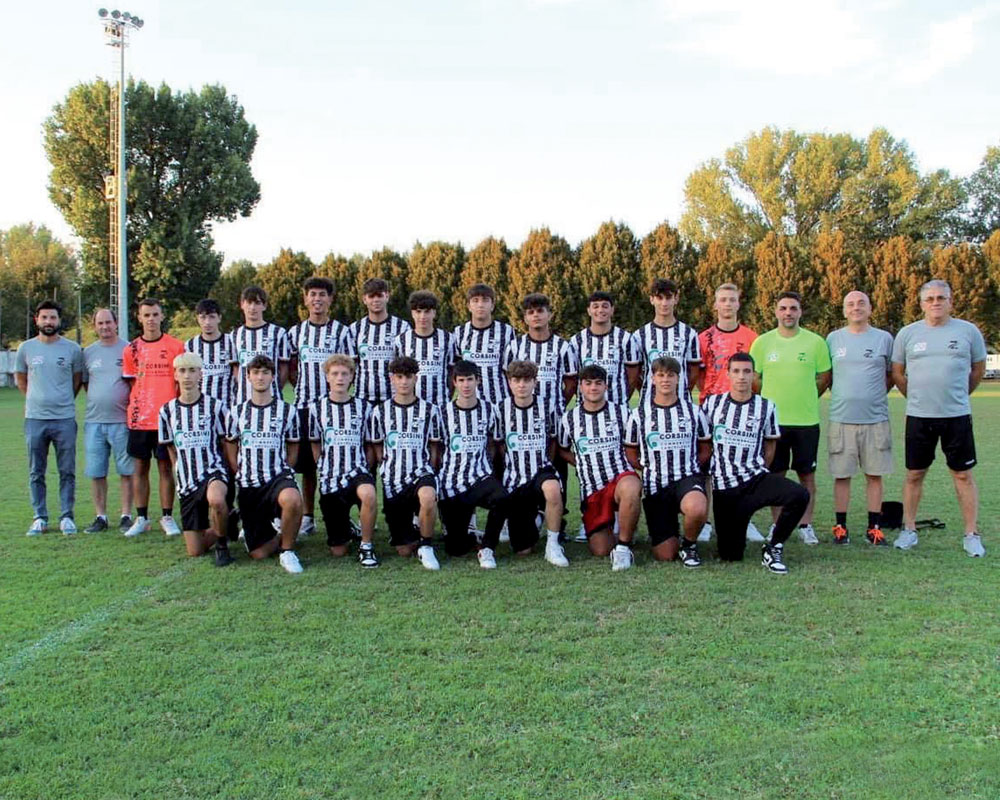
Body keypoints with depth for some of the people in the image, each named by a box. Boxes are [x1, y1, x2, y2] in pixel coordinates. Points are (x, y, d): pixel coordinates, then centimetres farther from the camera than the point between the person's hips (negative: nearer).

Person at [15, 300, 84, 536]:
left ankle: (67, 517, 11)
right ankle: (40, 518, 15)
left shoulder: (72, 349, 1)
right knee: (36, 472, 7)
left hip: (65, 419, -1)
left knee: (67, 472, 2)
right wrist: (36, 399, 14)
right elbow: (20, 378, 18)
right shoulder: (26, 348, 4)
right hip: (35, 419, 1)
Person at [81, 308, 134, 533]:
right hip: (94, 421, 3)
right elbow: (85, 383, 19)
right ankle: (100, 517, 15)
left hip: (122, 420, -3)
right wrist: (98, 400, 8)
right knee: (96, 472, 6)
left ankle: (126, 516, 9)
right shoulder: (88, 352, 11)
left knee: (126, 471, 1)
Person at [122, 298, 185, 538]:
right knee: (140, 467, 7)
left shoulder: (176, 347, 1)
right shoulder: (131, 349, 7)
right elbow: (131, 384, 12)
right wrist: (134, 410, 4)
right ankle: (141, 518, 14)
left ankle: (167, 517, 10)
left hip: (167, 417, -2)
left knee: (166, 466, 2)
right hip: (139, 419, 2)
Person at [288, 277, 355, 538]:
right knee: (307, 464, 7)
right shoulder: (296, 332, 11)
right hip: (304, 405, 2)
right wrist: (302, 387, 1)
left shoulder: (341, 331, 3)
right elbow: (291, 369, 15)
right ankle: (308, 517, 16)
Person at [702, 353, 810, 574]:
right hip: (724, 487, 0)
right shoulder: (713, 403, 3)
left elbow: (770, 444, 16)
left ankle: (772, 547, -8)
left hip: (756, 478, 1)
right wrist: (706, 472, 17)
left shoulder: (766, 407, 4)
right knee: (730, 555, -1)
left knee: (800, 495, -30)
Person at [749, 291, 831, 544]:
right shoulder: (762, 342, 2)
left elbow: (824, 377, 10)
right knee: (775, 475, 6)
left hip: (807, 420, 0)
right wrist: (773, 400, 9)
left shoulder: (815, 342, 2)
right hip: (773, 419, 0)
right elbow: (753, 379, 9)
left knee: (807, 475, 5)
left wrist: (804, 399, 9)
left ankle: (806, 526, 16)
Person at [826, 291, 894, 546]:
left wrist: (873, 395, 6)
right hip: (841, 418, 0)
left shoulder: (884, 338, 4)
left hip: (875, 418, 0)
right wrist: (842, 396, 8)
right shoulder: (833, 339, 6)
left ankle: (874, 528, 13)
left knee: (874, 475, 4)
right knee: (841, 475, 4)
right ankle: (840, 527, 12)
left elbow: (891, 374, 13)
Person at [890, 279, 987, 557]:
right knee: (915, 474, 8)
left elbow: (978, 368, 12)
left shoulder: (967, 331, 0)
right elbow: (897, 373, 11)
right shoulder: (908, 333, 2)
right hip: (918, 416, 1)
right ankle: (909, 530, 18)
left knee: (963, 474, 3)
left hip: (957, 415, -1)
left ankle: (971, 535, 11)